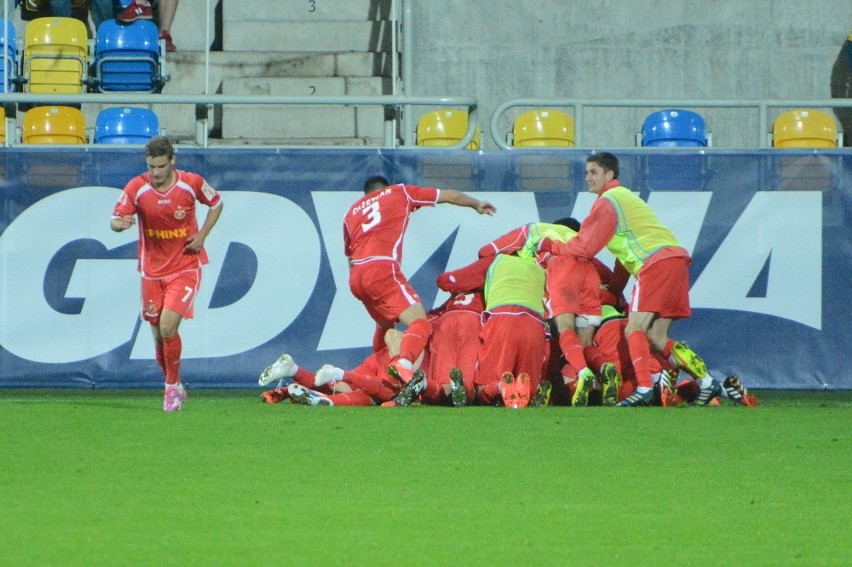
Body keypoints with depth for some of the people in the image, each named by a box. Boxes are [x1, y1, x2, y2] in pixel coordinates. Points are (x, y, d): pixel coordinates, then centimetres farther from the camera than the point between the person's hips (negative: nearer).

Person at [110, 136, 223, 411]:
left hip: (185, 268, -2)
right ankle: (175, 387, 30)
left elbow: (216, 203, 8)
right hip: (152, 271, 2)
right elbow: (115, 221, -13)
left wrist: (202, 235, -5)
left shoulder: (191, 183, -10)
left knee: (168, 326, -19)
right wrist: (122, 223, -38)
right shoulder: (137, 188, -10)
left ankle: (173, 387, -2)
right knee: (159, 335, 8)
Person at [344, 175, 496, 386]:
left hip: (356, 278, 6)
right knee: (420, 324, -15)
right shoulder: (399, 193, 20)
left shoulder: (352, 212, 29)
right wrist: (476, 204, 45)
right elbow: (450, 196, 29)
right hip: (382, 269, -6)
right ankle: (404, 364, -42)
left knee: (385, 325, 29)